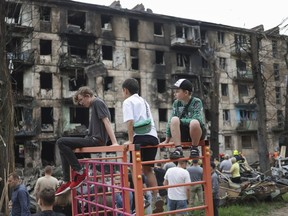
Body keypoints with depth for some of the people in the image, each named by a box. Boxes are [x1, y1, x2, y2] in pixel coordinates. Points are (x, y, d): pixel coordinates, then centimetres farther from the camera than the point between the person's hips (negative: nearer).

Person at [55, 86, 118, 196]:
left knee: (61, 142, -15)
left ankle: (80, 172, -10)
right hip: (93, 139, 10)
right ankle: (66, 181, 10)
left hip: (96, 140, -10)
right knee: (64, 149, 15)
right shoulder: (94, 105, 21)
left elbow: (107, 122, -17)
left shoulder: (97, 102, -8)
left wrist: (114, 142, -24)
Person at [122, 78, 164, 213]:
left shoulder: (128, 101, 5)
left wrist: (130, 140, -11)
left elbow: (130, 121, -10)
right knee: (147, 169, 13)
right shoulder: (143, 101, 28)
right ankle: (156, 197, -1)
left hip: (141, 137, -7)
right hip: (153, 136, 7)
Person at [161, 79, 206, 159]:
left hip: (197, 133, -3)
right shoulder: (176, 103, 2)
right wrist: (167, 140, -1)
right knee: (174, 120, -26)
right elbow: (170, 122, 2)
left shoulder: (196, 102, -10)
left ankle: (194, 149, -13)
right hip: (182, 134, 3)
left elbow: (198, 119, -23)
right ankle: (178, 149, -27)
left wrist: (180, 121, -18)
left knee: (194, 122, -37)